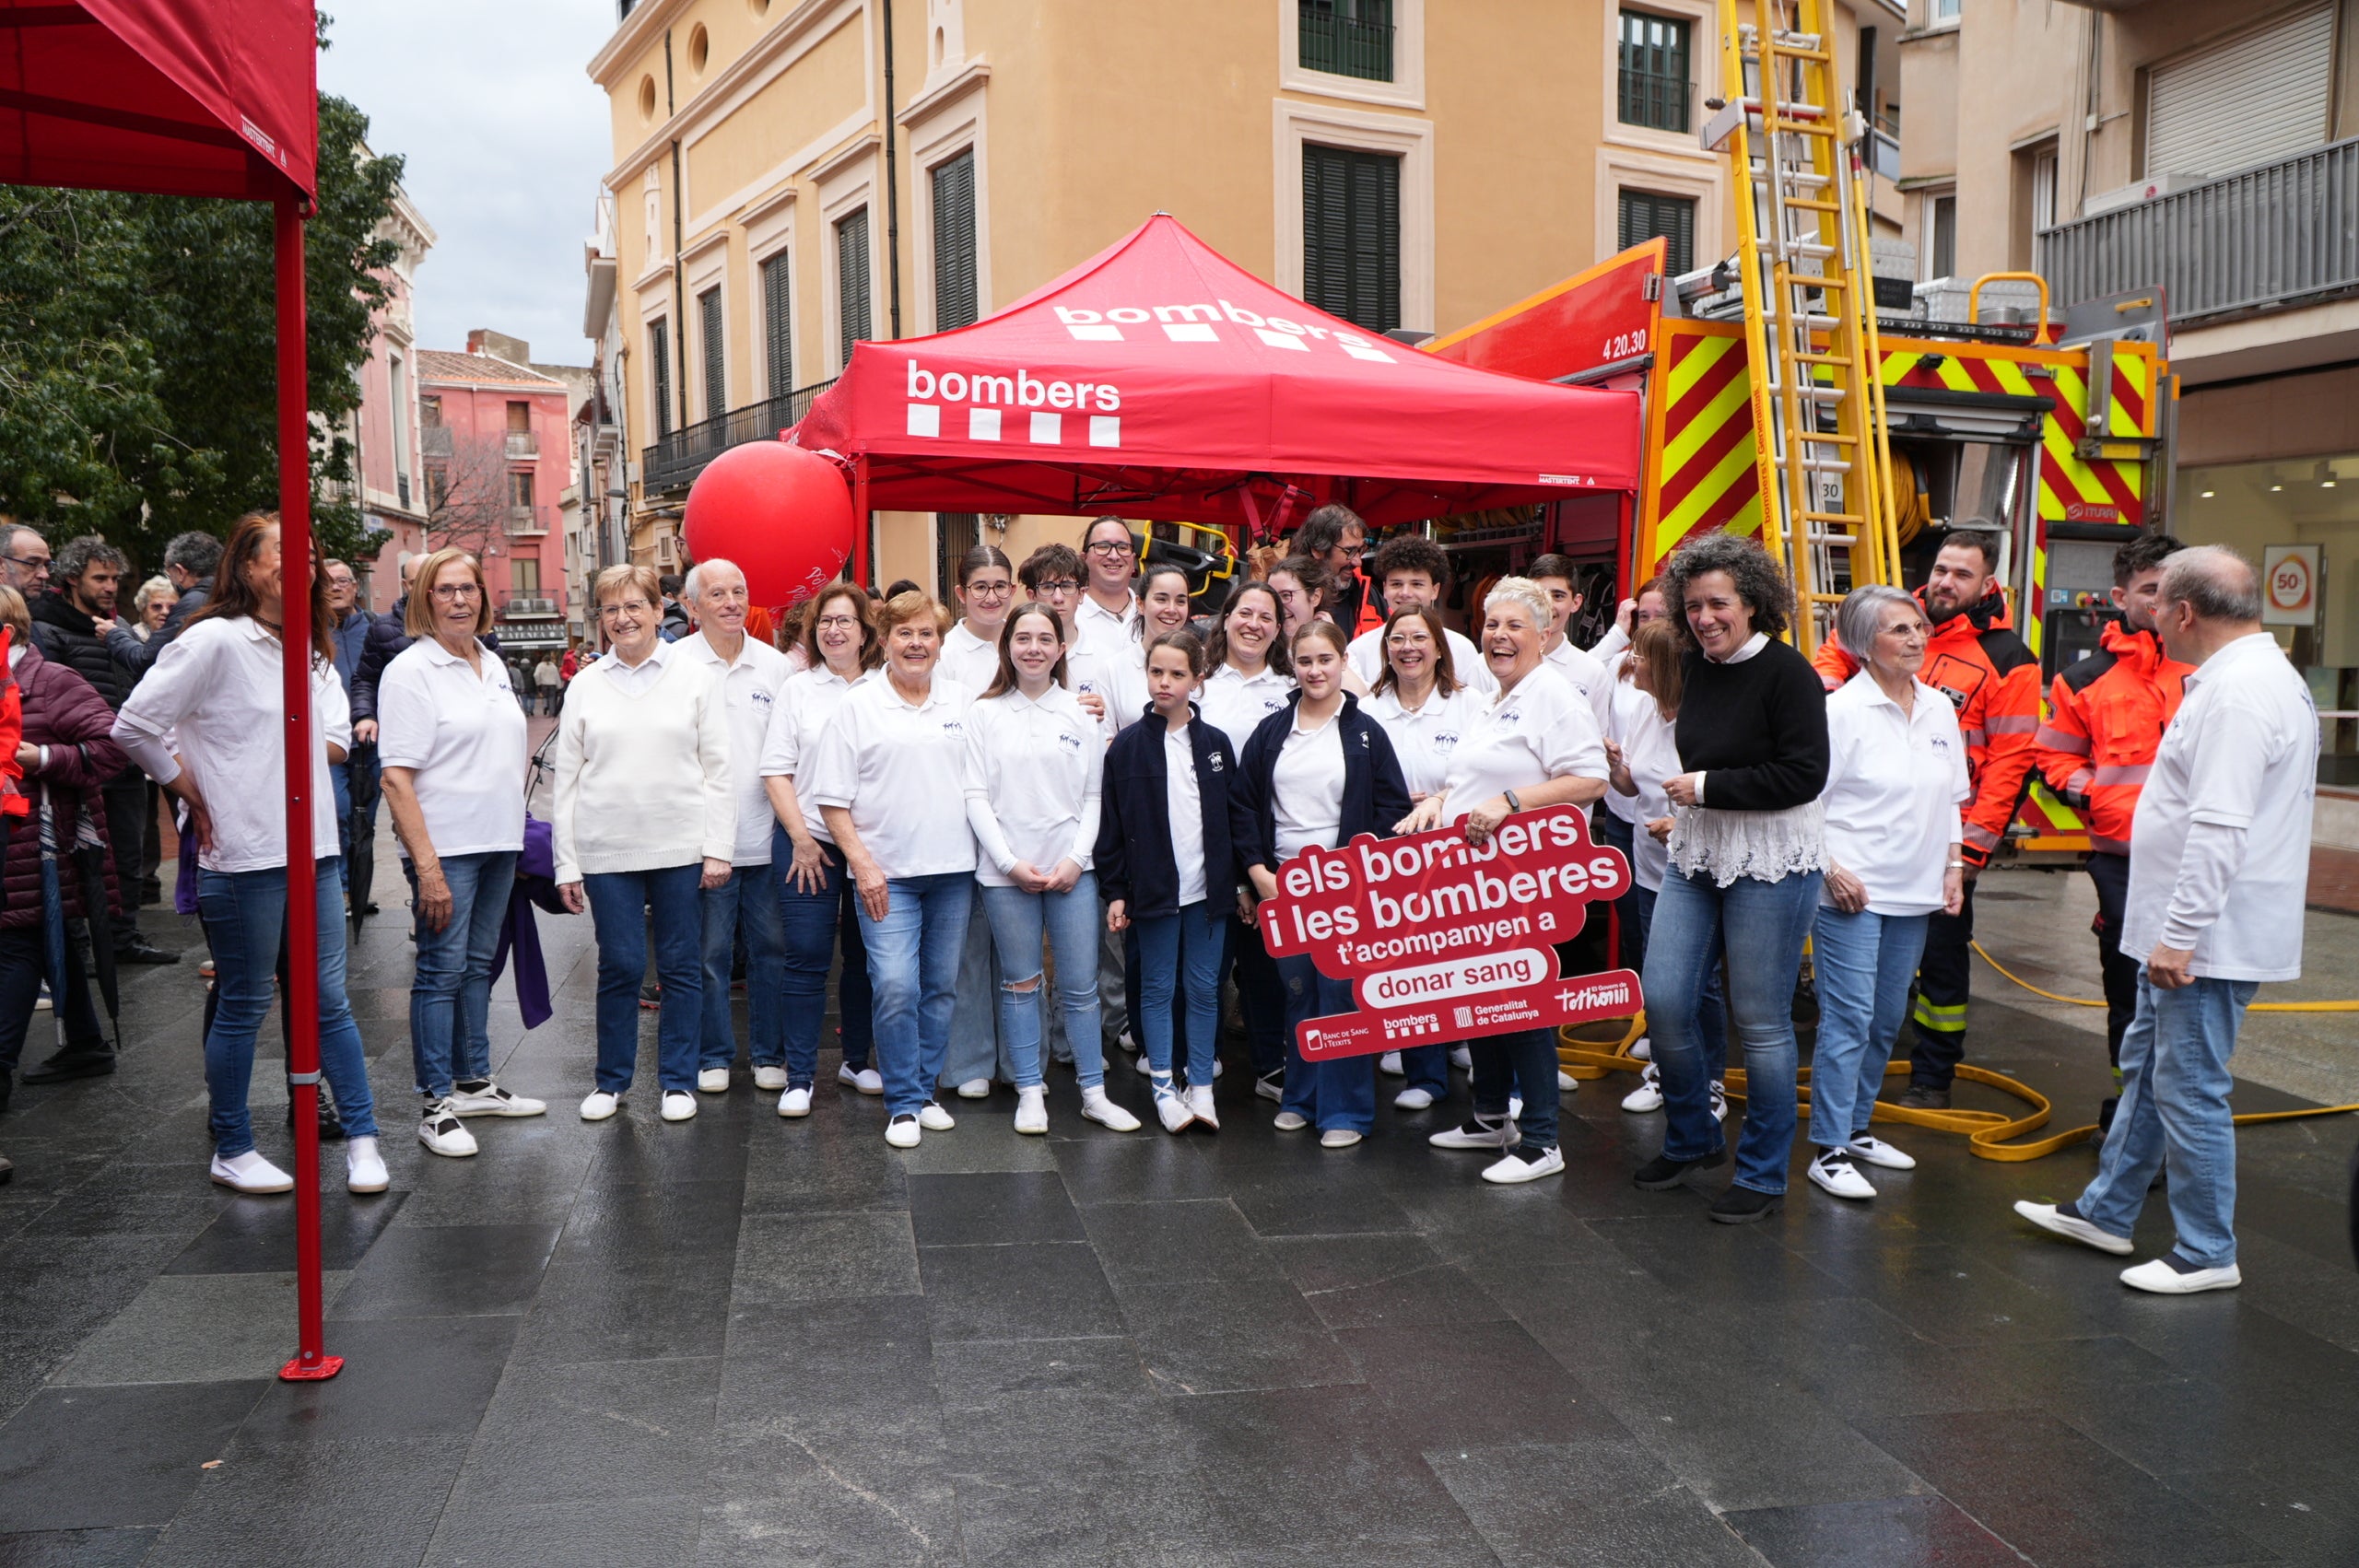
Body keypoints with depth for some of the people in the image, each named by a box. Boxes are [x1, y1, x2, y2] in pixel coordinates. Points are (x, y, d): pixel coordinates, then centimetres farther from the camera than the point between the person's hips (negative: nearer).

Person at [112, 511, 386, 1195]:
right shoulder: (215, 639, -10)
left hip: (315, 848, 6)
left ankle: (362, 1140, 14)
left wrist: (281, 754, 2)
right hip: (245, 855, -6)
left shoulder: (314, 650, 12)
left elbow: (335, 740, 19)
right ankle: (232, 1152, 21)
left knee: (328, 1000, 9)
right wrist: (194, 793, -5)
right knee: (243, 1006, 6)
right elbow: (136, 726, -13)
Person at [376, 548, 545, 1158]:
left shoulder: (492, 665, 13)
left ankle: (474, 1083, 25)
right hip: (446, 846, -7)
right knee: (442, 970, -3)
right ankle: (436, 1106, 4)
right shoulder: (411, 670, -9)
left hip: (498, 842, 7)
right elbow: (396, 776, -15)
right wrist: (427, 865, -21)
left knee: (478, 964, 14)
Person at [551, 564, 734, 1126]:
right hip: (607, 850, 1)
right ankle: (612, 1079, 21)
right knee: (619, 966, 4)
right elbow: (567, 778, 8)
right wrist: (566, 864, 4)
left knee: (682, 966, 5)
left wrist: (718, 847, -4)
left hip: (681, 848, -1)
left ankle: (678, 1080, 18)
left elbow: (718, 768, 2)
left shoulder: (694, 675, 3)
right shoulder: (586, 684, 8)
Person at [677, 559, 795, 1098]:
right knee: (709, 953, 4)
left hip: (768, 837, 3)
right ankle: (712, 1056, 19)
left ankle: (770, 1054, 20)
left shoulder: (774, 664, 9)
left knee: (772, 948, 7)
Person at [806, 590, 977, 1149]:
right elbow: (831, 798, -2)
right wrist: (861, 863, -9)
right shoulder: (858, 707, -1)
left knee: (941, 988, 9)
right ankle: (903, 1103, 4)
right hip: (887, 874, -3)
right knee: (896, 988, -10)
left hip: (953, 871, 3)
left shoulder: (964, 702, 8)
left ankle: (926, 1090, 23)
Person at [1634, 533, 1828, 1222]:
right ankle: (1692, 1139, 26)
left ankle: (1763, 1175, 18)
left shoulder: (1786, 671, -13)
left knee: (1761, 1022, 2)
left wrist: (1708, 786, -16)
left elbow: (1804, 775, -17)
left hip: (1772, 863, -6)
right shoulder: (1695, 666, 7)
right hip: (1695, 856, 7)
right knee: (1663, 1001, 3)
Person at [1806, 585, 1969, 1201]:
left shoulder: (1939, 709, 10)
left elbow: (1951, 797, 19)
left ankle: (1856, 1128, 27)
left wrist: (1953, 865, 13)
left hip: (1914, 892, 7)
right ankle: (1828, 1152, -3)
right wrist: (1831, 869, -15)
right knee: (1848, 1019, -8)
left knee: (1886, 1021, 13)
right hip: (1850, 892, -7)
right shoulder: (1842, 710, -10)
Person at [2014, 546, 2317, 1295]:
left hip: (2210, 939, -11)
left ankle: (2207, 1254, 12)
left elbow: (2220, 831, -27)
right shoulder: (2255, 674, 13)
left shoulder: (2238, 692, -22)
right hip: (2181, 932, 11)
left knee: (2189, 1090, -1)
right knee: (2147, 1068, 19)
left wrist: (2179, 936, -25)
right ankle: (2106, 1211, 32)